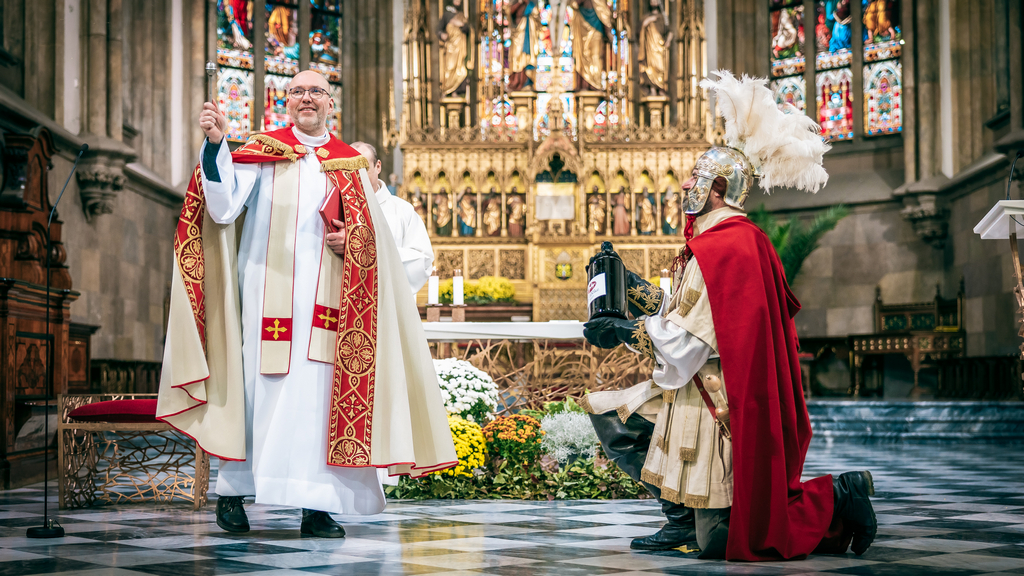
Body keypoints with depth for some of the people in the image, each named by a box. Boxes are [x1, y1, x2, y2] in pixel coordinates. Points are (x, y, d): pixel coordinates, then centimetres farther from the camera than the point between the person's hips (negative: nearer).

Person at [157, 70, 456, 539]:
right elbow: (224, 208, -9)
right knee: (264, 386, -4)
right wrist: (215, 144, -20)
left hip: (326, 295, 2)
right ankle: (232, 490, 8)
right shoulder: (263, 151, 5)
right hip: (269, 288, -2)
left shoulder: (351, 163, 14)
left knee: (320, 391, -4)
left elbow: (373, 234, 17)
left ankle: (316, 505, -3)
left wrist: (350, 241, -6)